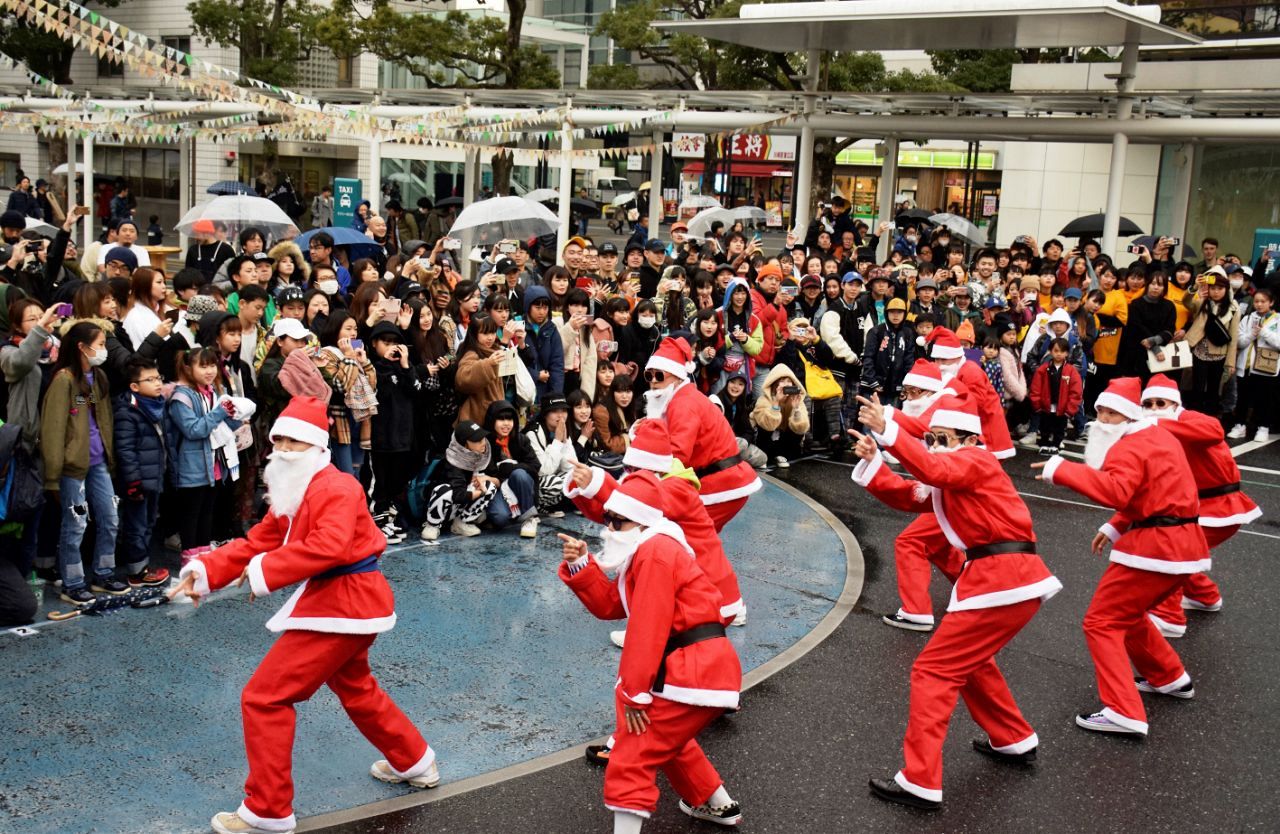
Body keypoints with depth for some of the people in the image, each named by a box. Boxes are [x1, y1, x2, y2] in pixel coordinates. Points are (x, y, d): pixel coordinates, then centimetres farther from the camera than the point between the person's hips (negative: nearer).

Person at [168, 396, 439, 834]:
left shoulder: (335, 488, -18)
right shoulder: (291, 494, 15)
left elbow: (327, 548, -33)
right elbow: (257, 542, 10)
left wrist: (265, 571, -29)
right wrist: (205, 571, -4)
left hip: (343, 605, -11)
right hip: (348, 603, 11)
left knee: (264, 698, -8)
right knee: (355, 690, 31)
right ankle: (414, 763, 49)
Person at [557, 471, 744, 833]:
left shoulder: (656, 551, -15)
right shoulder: (645, 551, 19)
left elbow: (648, 628, -19)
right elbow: (610, 605, 15)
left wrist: (635, 692, -16)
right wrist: (581, 565, 1)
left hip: (694, 674, -11)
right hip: (703, 669, 11)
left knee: (631, 756, -8)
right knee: (668, 738, 33)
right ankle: (717, 805, 48)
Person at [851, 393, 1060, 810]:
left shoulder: (977, 460, -8)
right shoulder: (950, 478, 20)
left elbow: (933, 470, -29)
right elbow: (904, 495, 13)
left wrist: (887, 430, -37)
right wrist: (871, 461, -3)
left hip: (1003, 582, -10)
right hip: (1011, 579, 10)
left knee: (934, 669, -8)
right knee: (969, 661, 29)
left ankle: (920, 783, -8)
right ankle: (1014, 741, 44)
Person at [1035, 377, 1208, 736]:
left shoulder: (1130, 448, -15)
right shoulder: (1157, 437, 17)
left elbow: (1116, 491, -34)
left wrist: (1060, 469, -35)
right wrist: (1116, 528, 12)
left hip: (1154, 547, -10)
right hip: (1183, 545, 10)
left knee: (1102, 623, -7)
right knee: (1127, 613, 28)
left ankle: (1124, 713, -13)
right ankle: (1170, 678, 41)